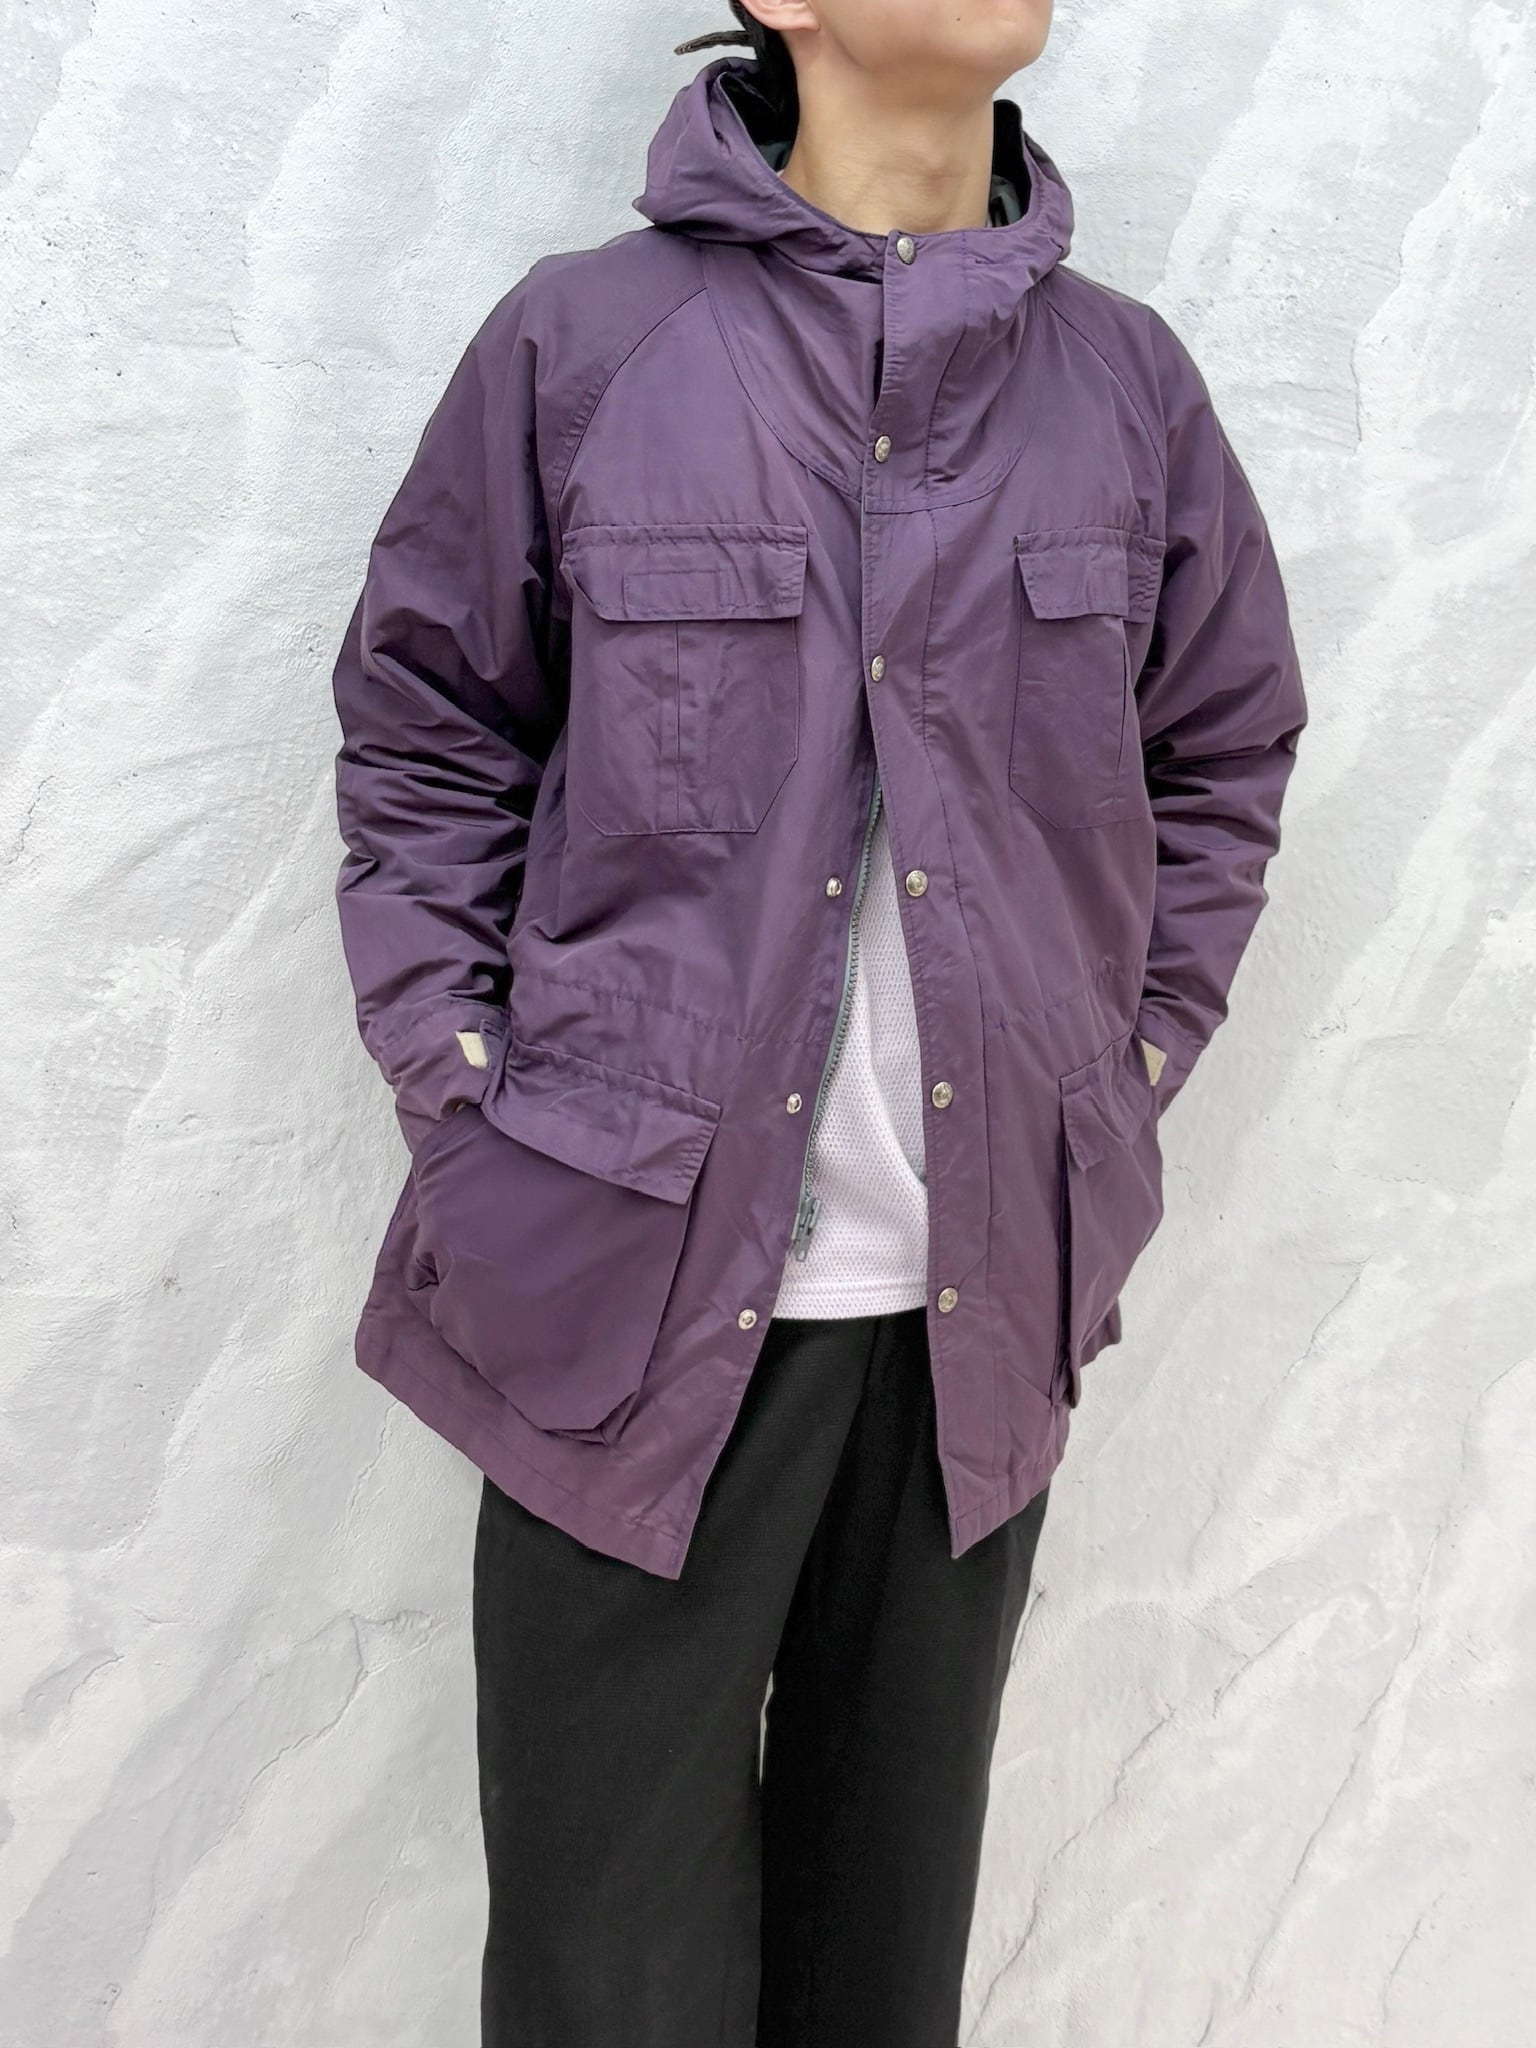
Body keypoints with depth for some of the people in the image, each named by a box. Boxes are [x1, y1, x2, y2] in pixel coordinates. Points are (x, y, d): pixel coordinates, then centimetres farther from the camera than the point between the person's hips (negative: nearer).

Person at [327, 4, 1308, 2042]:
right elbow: (423, 752, 3)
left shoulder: (1132, 384, 5)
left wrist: (1124, 1085, 8)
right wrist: (469, 1127, -3)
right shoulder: (576, 342, -3)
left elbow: (1227, 759, 15)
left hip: (983, 1311, 3)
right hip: (633, 1291, -2)